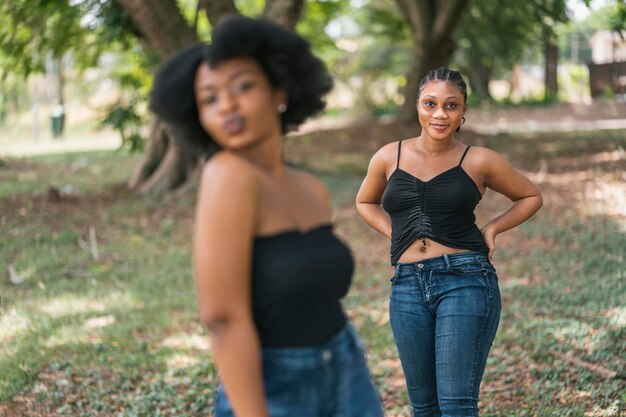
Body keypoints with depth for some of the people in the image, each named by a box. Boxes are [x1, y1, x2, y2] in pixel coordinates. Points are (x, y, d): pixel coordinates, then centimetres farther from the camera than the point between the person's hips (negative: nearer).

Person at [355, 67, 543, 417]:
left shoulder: (479, 161, 1)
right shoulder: (389, 158, 7)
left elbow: (531, 197, 16)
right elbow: (366, 202, 26)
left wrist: (492, 229, 1)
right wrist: (396, 234, 9)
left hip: (466, 280, -3)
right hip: (408, 285, 3)